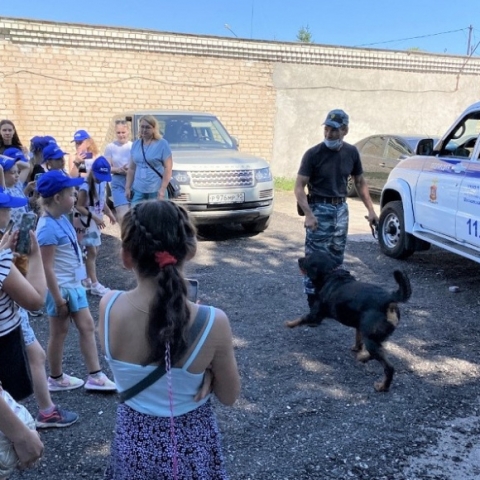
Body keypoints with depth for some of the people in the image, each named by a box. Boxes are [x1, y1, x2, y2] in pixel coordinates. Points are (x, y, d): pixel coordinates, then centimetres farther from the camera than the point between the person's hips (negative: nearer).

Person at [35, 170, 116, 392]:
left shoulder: (61, 218, 3)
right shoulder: (48, 228, -24)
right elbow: (47, 268, -23)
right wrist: (58, 299, -19)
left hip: (73, 285, 9)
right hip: (60, 288, -9)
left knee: (87, 327, 12)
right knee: (59, 333, 8)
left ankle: (95, 376, 20)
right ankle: (56, 379, 27)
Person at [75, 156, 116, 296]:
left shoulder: (103, 184, 3)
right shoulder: (86, 187, -20)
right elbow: (79, 207, -19)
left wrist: (109, 213, -2)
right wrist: (94, 217, -26)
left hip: (97, 222, 8)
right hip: (87, 222, -8)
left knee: (94, 251, 13)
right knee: (92, 252, -4)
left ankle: (87, 279, 25)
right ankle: (95, 284, 1)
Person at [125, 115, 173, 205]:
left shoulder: (162, 144, -4)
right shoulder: (135, 144, 12)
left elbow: (168, 168, -8)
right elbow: (131, 168, 16)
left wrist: (162, 189, -14)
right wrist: (128, 187, 11)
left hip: (156, 191, -5)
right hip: (138, 190, 5)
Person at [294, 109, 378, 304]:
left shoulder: (351, 152, 3)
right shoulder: (313, 154, -11)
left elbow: (360, 182, 14)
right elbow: (299, 186, -12)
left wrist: (370, 210, 7)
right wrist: (308, 214, -24)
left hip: (341, 209, 5)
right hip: (320, 209, -5)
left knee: (336, 259, 12)